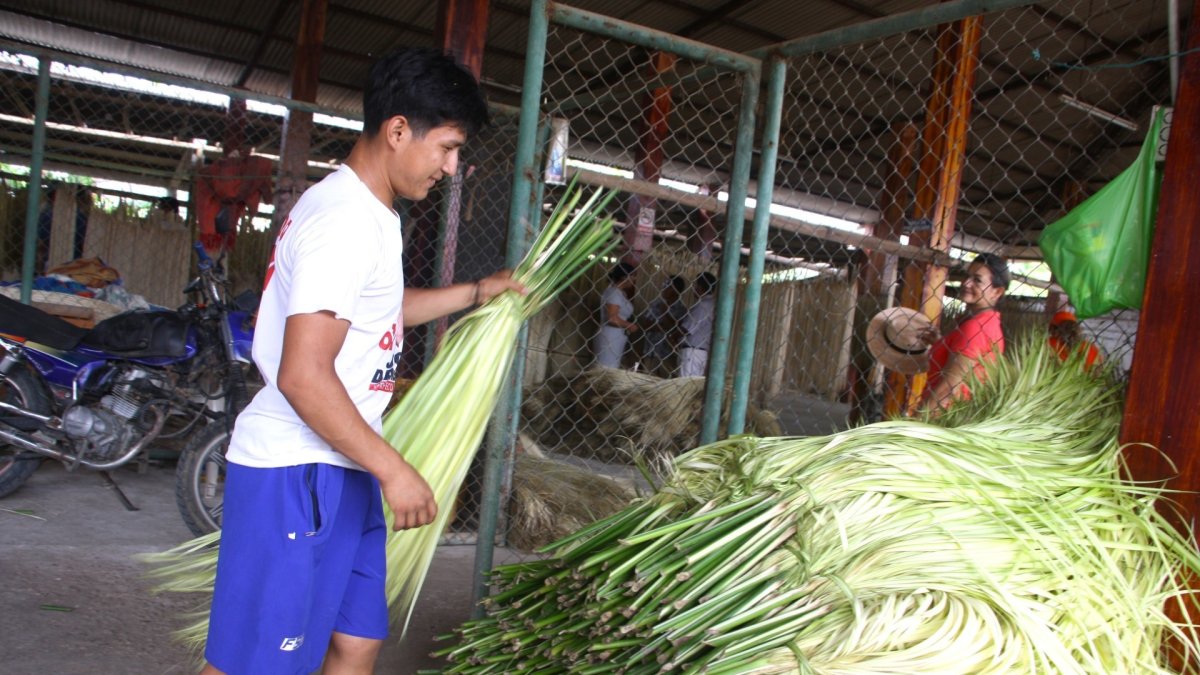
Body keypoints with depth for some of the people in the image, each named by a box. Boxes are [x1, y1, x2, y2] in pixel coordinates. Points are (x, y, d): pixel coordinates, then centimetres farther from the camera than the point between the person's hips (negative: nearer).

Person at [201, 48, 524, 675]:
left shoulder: (364, 211, 14)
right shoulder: (348, 223, -20)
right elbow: (303, 376, -25)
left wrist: (476, 291, 30)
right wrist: (393, 469, -21)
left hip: (341, 472, 10)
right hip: (294, 471, -10)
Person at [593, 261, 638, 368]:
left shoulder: (620, 293, 13)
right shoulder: (614, 293, -15)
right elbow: (612, 318, -22)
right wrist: (630, 325, -10)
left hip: (616, 339, 10)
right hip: (610, 339, -10)